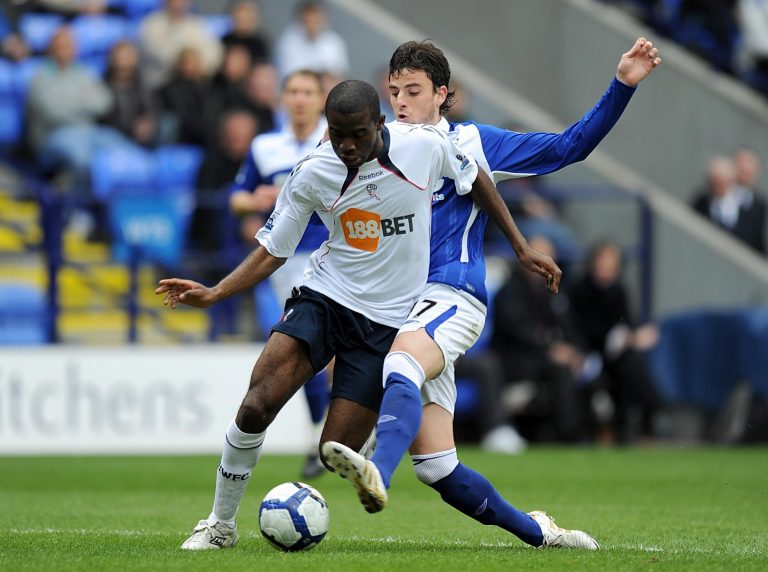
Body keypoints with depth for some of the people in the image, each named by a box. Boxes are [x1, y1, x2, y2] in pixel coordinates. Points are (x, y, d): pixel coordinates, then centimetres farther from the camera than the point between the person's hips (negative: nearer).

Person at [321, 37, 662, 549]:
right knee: (436, 468, -2)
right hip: (397, 310, 5)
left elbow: (568, 147, 6)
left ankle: (378, 472, -65)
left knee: (400, 366, -39)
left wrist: (623, 85, -3)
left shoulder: (472, 142, 7)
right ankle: (535, 532, 17)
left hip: (451, 298, -5)